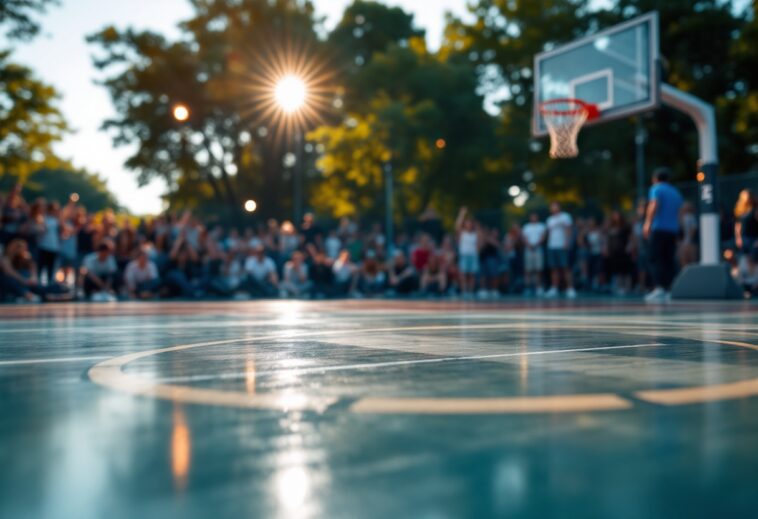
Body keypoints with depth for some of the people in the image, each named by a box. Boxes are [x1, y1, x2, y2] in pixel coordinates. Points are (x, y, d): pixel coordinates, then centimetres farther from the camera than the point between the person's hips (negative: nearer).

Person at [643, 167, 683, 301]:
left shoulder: (656, 189, 2)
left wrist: (648, 222, -22)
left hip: (659, 229, -6)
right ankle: (670, 289, 3)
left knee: (657, 259, -8)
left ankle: (659, 288, -18)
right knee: (669, 260, 6)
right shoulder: (675, 192, 22)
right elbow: (678, 212, 23)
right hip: (673, 230, 6)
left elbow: (654, 206, -15)